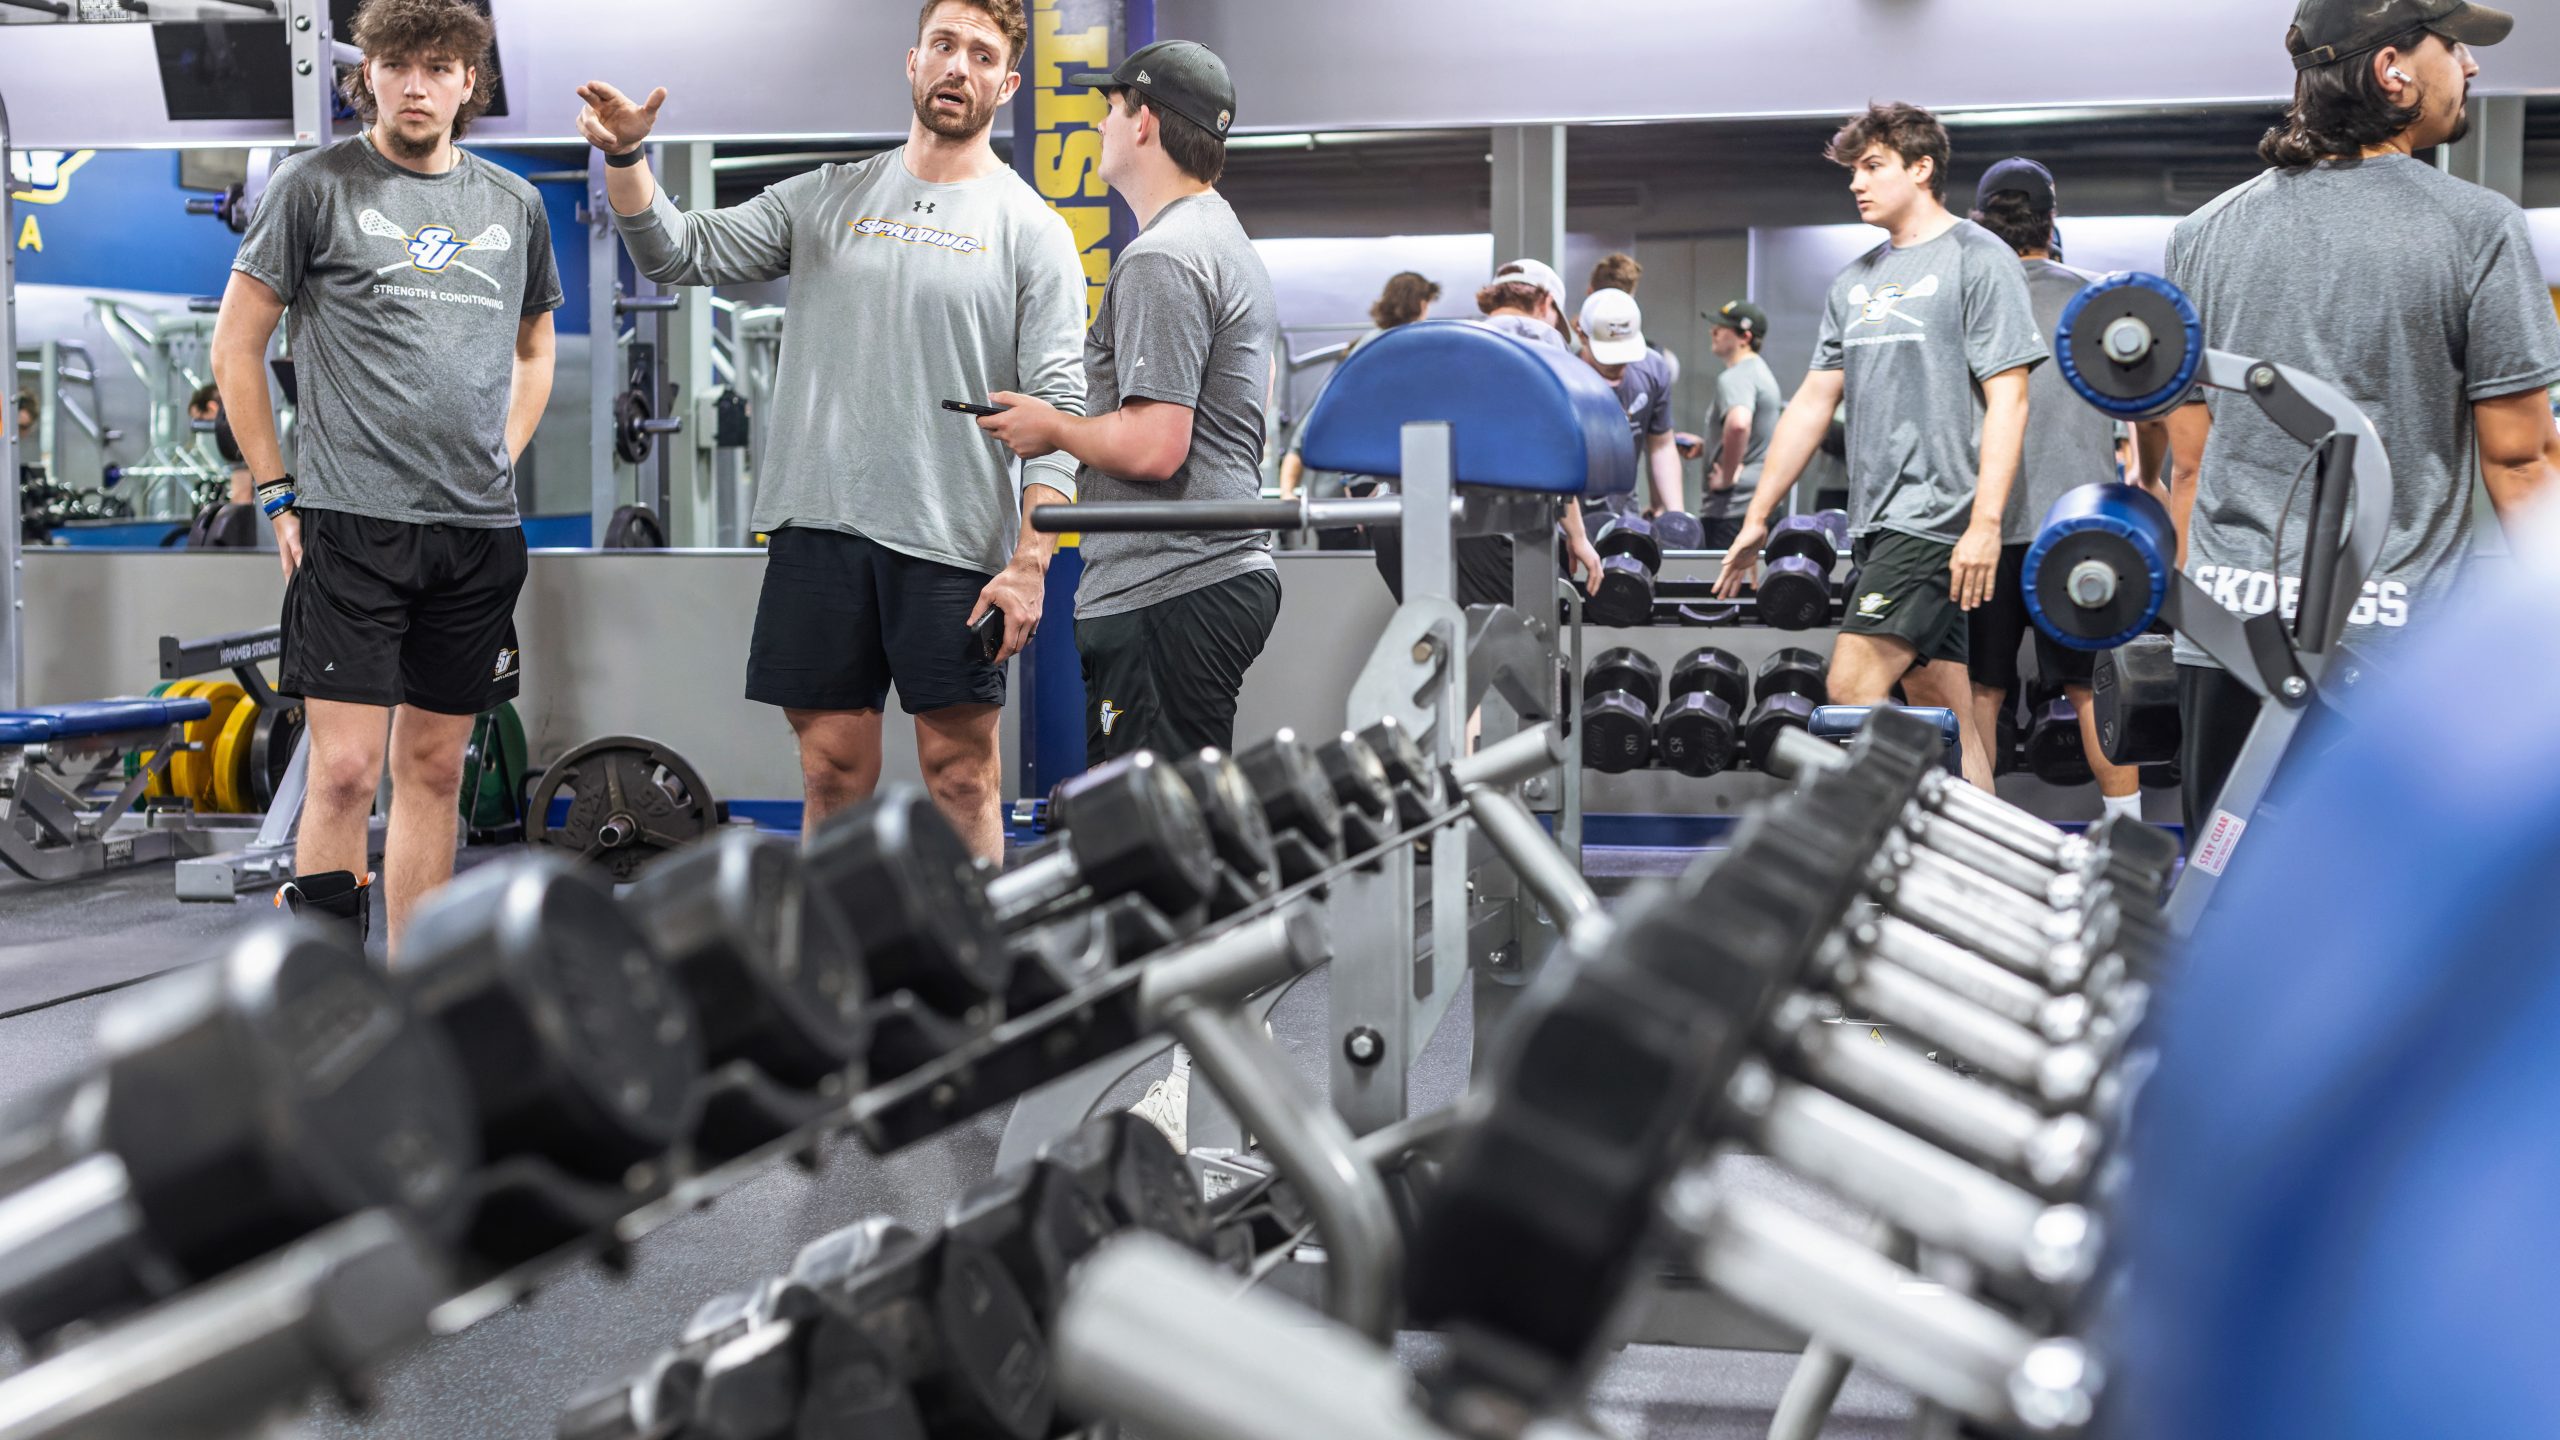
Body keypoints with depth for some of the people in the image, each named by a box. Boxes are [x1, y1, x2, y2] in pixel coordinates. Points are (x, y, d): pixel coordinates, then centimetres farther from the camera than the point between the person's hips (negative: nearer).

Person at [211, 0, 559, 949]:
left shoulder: (514, 205, 12)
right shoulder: (317, 185, 0)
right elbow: (237, 346, 3)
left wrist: (501, 460, 13)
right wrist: (278, 494, -2)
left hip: (479, 528, 4)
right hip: (352, 523, -4)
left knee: (433, 770, 9)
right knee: (346, 769, -9)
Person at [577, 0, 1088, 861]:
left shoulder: (1031, 231, 1)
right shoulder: (828, 199, 13)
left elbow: (1057, 408, -5)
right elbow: (681, 254, 11)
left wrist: (1030, 563, -14)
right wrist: (625, 158, -7)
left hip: (951, 540, -3)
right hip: (818, 529, 3)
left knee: (961, 772, 1)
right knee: (833, 769, 8)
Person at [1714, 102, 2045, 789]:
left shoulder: (1977, 259, -4)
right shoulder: (1855, 282, 18)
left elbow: (2007, 399, -10)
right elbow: (1813, 402, 20)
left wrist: (1985, 524, -19)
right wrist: (1758, 517, 17)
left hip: (1937, 514, -7)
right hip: (1880, 523, 7)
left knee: (1853, 687, -16)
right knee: (1941, 706, 6)